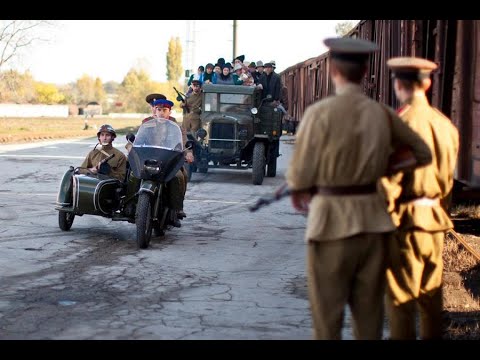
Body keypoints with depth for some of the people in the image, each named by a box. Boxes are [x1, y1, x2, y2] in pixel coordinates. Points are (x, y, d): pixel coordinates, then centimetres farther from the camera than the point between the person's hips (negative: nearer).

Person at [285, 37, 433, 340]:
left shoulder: (320, 112, -12)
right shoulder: (382, 113, 2)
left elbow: (301, 171, -10)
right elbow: (423, 154, 12)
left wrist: (299, 192, 12)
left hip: (332, 216, -4)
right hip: (372, 215, 4)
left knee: (328, 304, 5)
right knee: (369, 304, 13)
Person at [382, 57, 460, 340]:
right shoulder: (446, 124, 6)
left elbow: (389, 181, -16)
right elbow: (448, 178, 13)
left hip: (407, 220, -7)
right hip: (437, 220, 7)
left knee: (400, 296, 1)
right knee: (431, 292, 16)